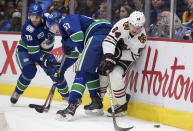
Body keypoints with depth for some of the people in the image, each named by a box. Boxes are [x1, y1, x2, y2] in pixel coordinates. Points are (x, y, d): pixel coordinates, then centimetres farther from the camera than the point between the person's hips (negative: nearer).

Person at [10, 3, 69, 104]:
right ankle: (17, 93, -7)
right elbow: (33, 51, -34)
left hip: (42, 48, 5)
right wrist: (45, 59, -45)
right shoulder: (27, 28, -33)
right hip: (25, 50, -5)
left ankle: (65, 94, 13)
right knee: (29, 70, -29)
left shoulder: (45, 19, -20)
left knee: (55, 69, -5)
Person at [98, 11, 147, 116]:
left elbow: (134, 56, -17)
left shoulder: (142, 37, -22)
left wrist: (118, 54, -28)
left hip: (125, 57, -2)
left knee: (116, 76, -24)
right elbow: (109, 41, -30)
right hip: (111, 53, 2)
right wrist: (108, 58, -40)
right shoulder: (122, 24, -26)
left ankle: (122, 104, -6)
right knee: (102, 71, -6)